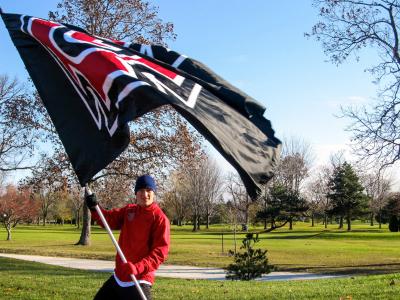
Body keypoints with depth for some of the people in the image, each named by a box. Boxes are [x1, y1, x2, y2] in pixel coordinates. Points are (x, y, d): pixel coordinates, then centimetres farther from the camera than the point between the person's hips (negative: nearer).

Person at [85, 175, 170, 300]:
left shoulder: (160, 218, -14)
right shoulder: (128, 210, 8)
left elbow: (160, 252, -19)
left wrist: (138, 268, -31)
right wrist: (94, 208, -18)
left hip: (139, 281, -8)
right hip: (118, 277, 8)